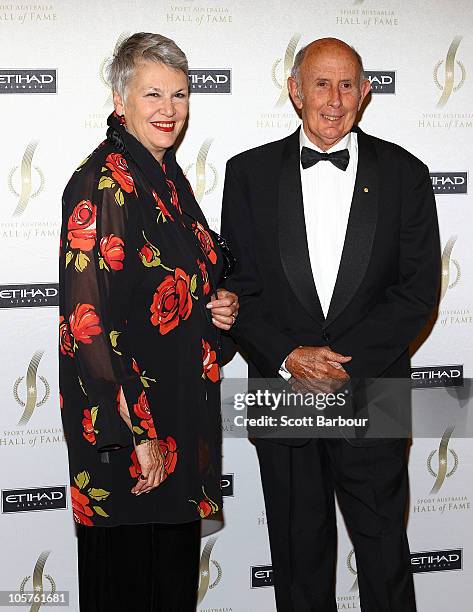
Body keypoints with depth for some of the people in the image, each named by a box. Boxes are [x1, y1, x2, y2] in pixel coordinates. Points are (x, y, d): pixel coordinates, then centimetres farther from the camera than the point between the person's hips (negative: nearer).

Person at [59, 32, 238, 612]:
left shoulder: (166, 176, 10)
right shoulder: (103, 182, -16)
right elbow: (89, 319, -21)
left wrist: (220, 305, 1)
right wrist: (137, 433, -22)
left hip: (182, 411, 9)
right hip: (126, 421, -8)